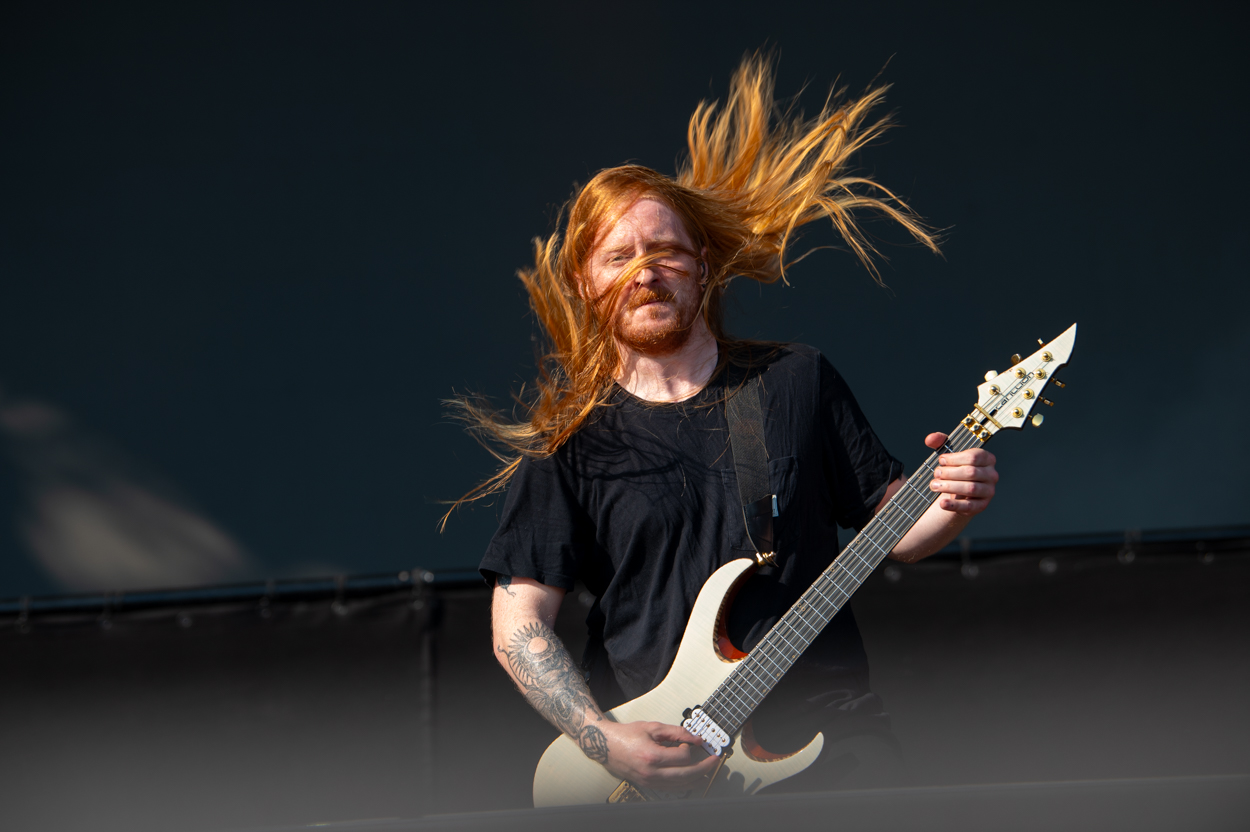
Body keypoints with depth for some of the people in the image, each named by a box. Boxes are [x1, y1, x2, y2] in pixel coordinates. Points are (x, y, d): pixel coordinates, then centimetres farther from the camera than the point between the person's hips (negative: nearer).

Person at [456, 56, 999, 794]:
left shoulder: (798, 383, 11)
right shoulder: (572, 439, 6)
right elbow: (518, 623, 3)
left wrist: (951, 504, -7)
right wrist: (605, 742, -10)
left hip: (823, 733, 1)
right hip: (649, 761, -1)